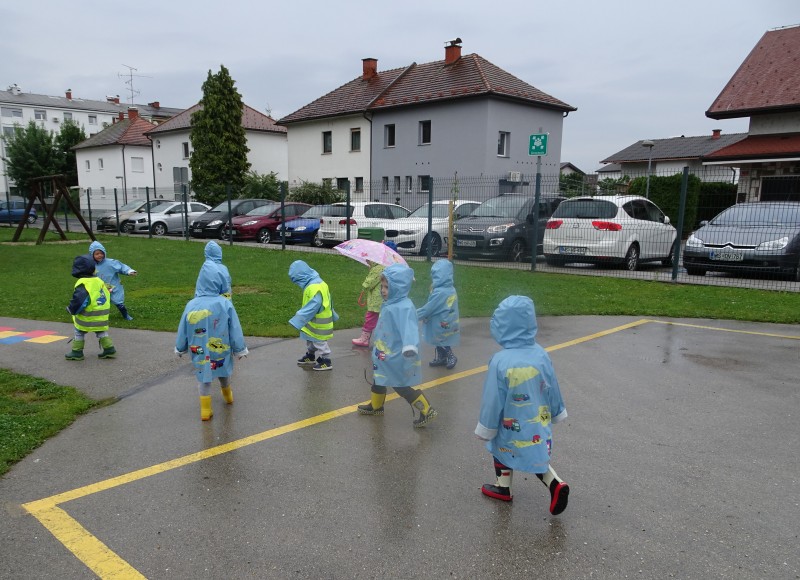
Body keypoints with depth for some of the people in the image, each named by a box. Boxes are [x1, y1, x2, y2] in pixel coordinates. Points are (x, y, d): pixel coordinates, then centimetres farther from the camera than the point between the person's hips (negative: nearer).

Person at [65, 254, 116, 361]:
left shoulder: (82, 284, -18)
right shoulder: (99, 281, 5)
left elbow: (78, 300, -25)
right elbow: (107, 296, 13)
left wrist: (71, 309, -7)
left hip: (87, 317, -6)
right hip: (102, 315, 6)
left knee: (79, 332, 10)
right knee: (101, 331, 17)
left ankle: (77, 352, 15)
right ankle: (109, 349, 12)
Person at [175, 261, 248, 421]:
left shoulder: (191, 305, -12)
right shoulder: (225, 304, -18)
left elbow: (183, 331, 0)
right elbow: (235, 329, -12)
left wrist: (180, 349, 17)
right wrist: (240, 350, 1)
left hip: (200, 353, 0)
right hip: (221, 350, 0)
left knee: (204, 379, 14)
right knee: (223, 374, 25)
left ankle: (205, 410, 19)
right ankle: (227, 396, 48)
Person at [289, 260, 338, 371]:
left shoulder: (314, 288, -31)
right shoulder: (315, 283, 3)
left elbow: (312, 307, -33)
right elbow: (326, 301, 13)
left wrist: (297, 320, -29)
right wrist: (333, 315, 23)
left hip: (319, 324, -10)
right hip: (314, 322, 10)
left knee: (319, 342, 5)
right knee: (310, 340, 24)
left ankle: (326, 362, 18)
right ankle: (310, 356, 40)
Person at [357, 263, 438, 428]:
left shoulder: (404, 307, -27)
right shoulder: (389, 304, 4)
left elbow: (409, 328, -42)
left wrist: (410, 347, -57)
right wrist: (377, 342, 32)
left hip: (396, 359, -10)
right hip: (383, 356, 10)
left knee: (401, 386, 1)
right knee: (378, 381, 25)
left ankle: (426, 411, 14)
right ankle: (375, 406, 47)